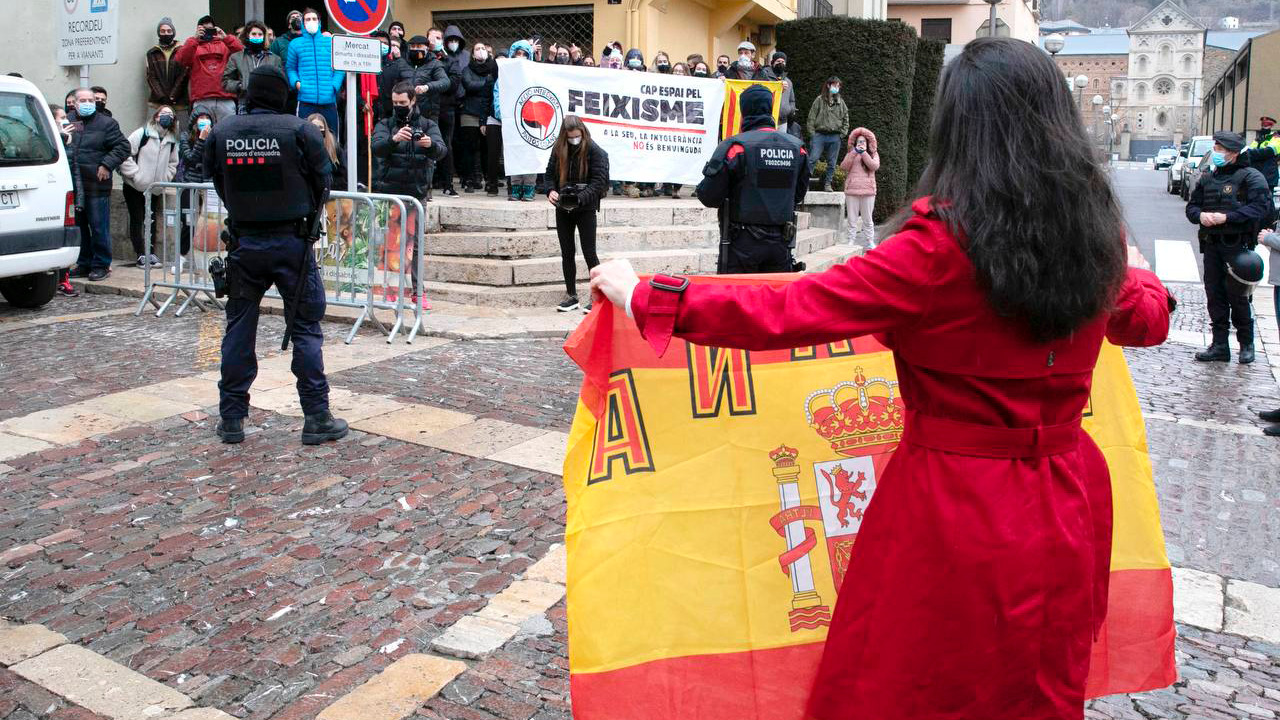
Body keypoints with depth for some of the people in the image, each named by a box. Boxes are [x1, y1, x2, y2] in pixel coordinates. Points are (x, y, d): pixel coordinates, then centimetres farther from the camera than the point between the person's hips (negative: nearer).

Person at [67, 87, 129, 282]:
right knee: (78, 226, 11)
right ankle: (84, 263, 21)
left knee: (99, 228, -2)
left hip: (97, 187, -5)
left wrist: (107, 165, -10)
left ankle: (101, 264, 8)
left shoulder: (106, 124, 0)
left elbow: (123, 147, -4)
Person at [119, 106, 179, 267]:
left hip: (155, 189, 5)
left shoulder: (172, 140, 6)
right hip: (135, 187, -4)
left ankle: (151, 253, 16)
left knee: (152, 221, 8)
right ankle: (141, 255, 4)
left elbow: (173, 163, 17)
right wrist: (135, 174, -18)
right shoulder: (142, 133, -10)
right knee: (137, 220, 0)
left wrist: (165, 178, 2)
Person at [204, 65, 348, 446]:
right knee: (306, 328, 3)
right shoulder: (300, 130, -10)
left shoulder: (220, 133, 0)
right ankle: (317, 417, 4)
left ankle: (231, 418, 17)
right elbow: (322, 183, -1)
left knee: (239, 328, 12)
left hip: (244, 243, 3)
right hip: (292, 241, -3)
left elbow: (219, 185, 7)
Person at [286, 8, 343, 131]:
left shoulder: (331, 42, 10)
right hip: (306, 99, -1)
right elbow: (290, 68, 15)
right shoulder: (295, 44, 10)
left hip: (328, 99, 1)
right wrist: (296, 82, -4)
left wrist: (335, 85, -4)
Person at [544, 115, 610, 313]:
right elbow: (550, 173, 10)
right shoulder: (558, 149, 4)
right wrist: (551, 190, -11)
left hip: (586, 209, -5)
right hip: (563, 209, 5)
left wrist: (580, 198, -29)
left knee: (589, 253, -2)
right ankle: (571, 296, 20)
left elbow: (598, 181, -16)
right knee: (567, 253, 10)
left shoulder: (595, 151, -10)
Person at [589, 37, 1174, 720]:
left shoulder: (943, 247, -22)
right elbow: (1149, 320, 19)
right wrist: (1142, 276, 43)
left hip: (956, 514, -6)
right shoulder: (1097, 233, -2)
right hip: (1068, 507, 6)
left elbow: (786, 314, -24)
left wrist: (644, 295, -14)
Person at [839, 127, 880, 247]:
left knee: (867, 219, 4)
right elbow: (843, 166, -4)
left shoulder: (873, 154, 11)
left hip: (868, 191, -1)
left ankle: (870, 241, 10)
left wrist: (863, 153, -12)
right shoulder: (850, 154, 13)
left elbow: (875, 166, -9)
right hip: (851, 190, 1)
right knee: (852, 219, 2)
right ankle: (852, 241, 8)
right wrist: (854, 152, -11)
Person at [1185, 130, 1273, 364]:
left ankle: (1246, 345, 13)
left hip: (1238, 246, -6)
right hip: (1212, 246, 6)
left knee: (1238, 295, -3)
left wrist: (1226, 217, -20)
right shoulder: (1207, 179, 15)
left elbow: (1261, 208, -14)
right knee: (1215, 294, 7)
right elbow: (1191, 206, 17)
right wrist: (1200, 215, -6)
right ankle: (1219, 345, 15)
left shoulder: (1250, 177, -4)